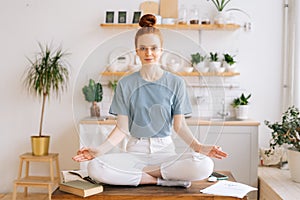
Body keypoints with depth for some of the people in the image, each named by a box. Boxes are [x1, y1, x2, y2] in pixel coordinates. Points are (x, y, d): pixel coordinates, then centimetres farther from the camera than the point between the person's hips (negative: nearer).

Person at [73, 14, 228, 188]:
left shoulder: (176, 83, 5)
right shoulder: (126, 84, 5)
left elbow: (180, 125, 3)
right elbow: (122, 128, 1)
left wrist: (198, 146, -15)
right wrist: (100, 150, -15)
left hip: (165, 149, 0)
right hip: (135, 150, 1)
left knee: (205, 165, -31)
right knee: (95, 168, -30)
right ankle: (162, 180, -17)